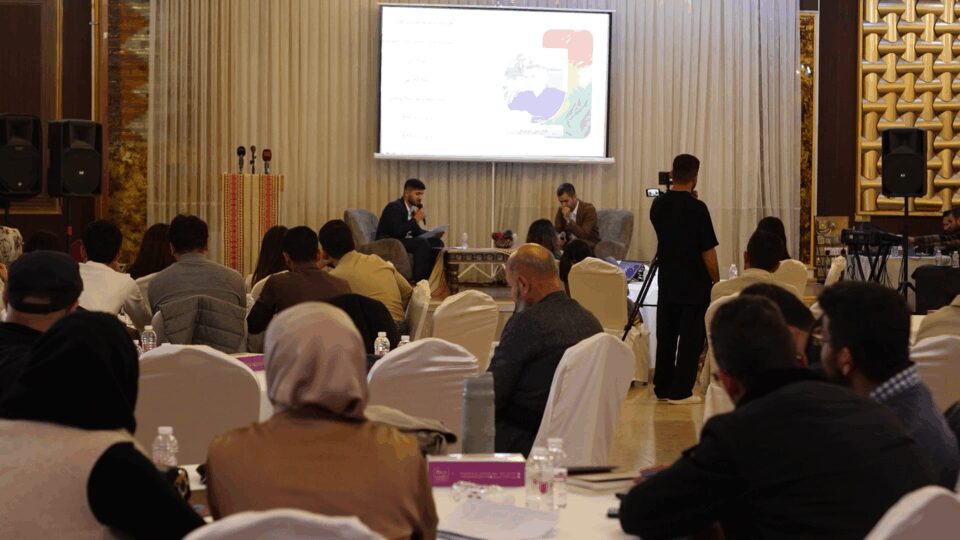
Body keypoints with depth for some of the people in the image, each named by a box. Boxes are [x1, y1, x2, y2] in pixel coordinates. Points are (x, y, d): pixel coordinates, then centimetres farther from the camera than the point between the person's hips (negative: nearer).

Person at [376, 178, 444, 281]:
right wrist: (416, 219, -21)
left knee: (437, 242, -3)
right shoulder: (394, 207, -16)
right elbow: (397, 232, -29)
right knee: (422, 243, -30)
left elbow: (416, 232, 14)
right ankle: (420, 280, -31)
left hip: (404, 241, 9)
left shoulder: (412, 208, 11)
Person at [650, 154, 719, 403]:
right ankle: (681, 390, 1)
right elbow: (707, 251, -13)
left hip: (667, 281, 6)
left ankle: (662, 387, 19)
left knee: (665, 335, 13)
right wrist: (716, 281, -2)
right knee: (691, 337, 1)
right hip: (694, 284, -6)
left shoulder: (658, 205, 2)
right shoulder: (696, 208, -16)